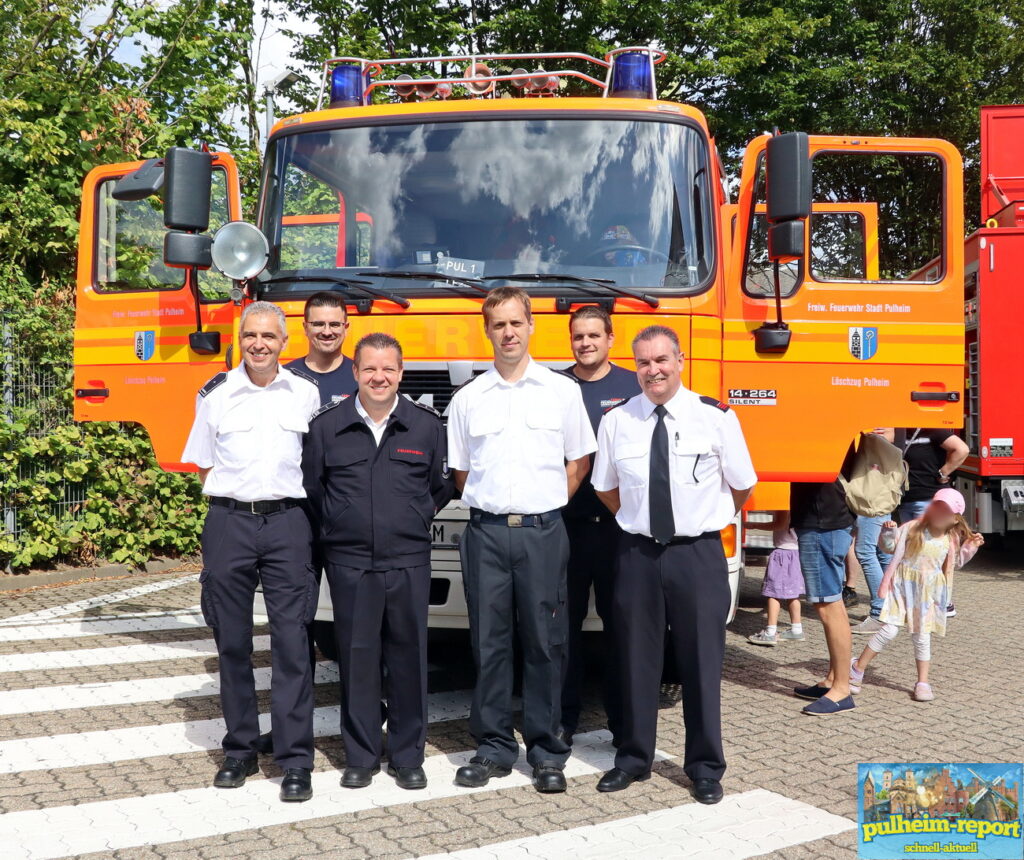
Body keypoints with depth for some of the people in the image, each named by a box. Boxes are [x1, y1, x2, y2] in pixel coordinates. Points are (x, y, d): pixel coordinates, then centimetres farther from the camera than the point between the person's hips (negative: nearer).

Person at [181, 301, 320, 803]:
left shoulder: (306, 394, 7)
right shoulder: (215, 394, 7)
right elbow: (204, 466, 14)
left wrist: (284, 494, 3)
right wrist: (240, 492, 3)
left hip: (287, 522, -1)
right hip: (229, 522, 1)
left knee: (292, 642, -4)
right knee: (232, 642, 7)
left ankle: (295, 760, 3)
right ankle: (240, 750, 21)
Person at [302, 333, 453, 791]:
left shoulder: (426, 425, 3)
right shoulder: (326, 425, 3)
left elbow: (442, 487, 14)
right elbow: (311, 488, 11)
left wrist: (414, 523, 11)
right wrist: (335, 530, 12)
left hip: (409, 563, 0)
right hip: (349, 564, 0)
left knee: (409, 658, 5)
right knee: (357, 658, 5)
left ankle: (408, 756, 19)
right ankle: (359, 757, 19)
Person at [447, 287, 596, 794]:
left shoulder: (562, 391, 6)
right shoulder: (467, 399, 8)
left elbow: (579, 461, 12)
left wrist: (544, 506, 6)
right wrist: (492, 504, 7)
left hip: (543, 531, -1)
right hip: (486, 533, 1)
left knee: (545, 642, 2)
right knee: (489, 642, 5)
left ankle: (546, 751, 13)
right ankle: (494, 748, 16)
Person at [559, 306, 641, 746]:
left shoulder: (634, 387, 5)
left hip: (619, 523, -1)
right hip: (565, 523, 1)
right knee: (564, 621, 5)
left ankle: (623, 718, 17)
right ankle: (563, 717, 17)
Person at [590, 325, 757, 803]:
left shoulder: (716, 417, -5)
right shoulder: (616, 422, 0)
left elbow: (742, 486, 6)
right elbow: (605, 488, 14)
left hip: (698, 553, -2)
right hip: (638, 553, 2)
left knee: (701, 661, 5)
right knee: (636, 659, 10)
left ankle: (705, 767, 20)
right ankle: (634, 758, 26)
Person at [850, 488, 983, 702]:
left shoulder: (952, 540, 3)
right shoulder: (912, 528, -9)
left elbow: (956, 562, 19)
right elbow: (891, 547, -3)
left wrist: (970, 548, 5)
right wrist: (889, 532, -22)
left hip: (928, 593, 3)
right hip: (903, 587, -3)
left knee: (922, 637, 8)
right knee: (889, 630, -9)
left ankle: (923, 682, 21)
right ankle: (857, 670, 3)